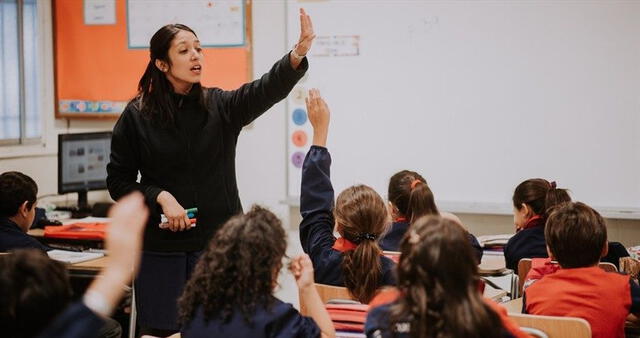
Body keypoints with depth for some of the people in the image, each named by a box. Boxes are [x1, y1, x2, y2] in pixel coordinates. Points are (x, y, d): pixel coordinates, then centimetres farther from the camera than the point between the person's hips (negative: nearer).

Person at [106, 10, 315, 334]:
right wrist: (160, 197, -14)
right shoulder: (136, 116, -1)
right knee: (162, 330, 4)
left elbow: (268, 88, -17)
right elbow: (118, 180, 3)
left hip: (219, 242, 1)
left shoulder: (221, 106, 2)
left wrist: (298, 54, -35)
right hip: (161, 247, -1)